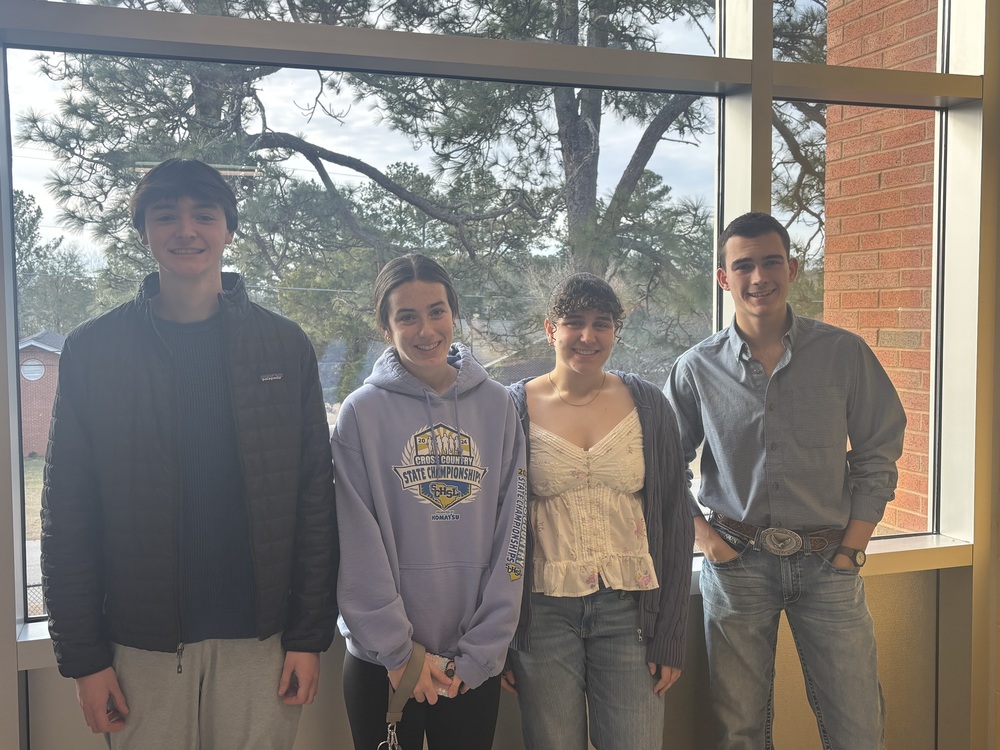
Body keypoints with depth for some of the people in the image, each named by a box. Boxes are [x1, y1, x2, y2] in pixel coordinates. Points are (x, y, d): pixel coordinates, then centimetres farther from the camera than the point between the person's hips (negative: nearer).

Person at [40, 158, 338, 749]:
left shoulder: (284, 346, 0)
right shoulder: (93, 350, 0)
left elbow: (314, 500, -1)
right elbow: (68, 515, 0)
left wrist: (310, 634, -3)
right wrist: (82, 654, -3)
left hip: (261, 638, 0)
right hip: (142, 645, 0)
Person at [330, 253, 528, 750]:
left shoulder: (496, 406, 0)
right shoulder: (362, 413, -6)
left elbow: (511, 536, -1)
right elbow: (357, 550, -9)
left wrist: (478, 653, -5)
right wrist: (400, 651, -11)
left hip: (474, 665, 2)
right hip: (381, 661, -2)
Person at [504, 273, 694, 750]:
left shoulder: (647, 404, 3)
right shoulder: (514, 409, -1)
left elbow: (675, 521, 4)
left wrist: (670, 635, 1)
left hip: (629, 608, 1)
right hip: (544, 613, -1)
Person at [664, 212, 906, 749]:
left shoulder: (844, 353, -1)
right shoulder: (697, 369, -1)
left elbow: (877, 455, 4)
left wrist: (852, 547, -1)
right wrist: (703, 536, -2)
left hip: (828, 564, 0)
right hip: (736, 563, 0)